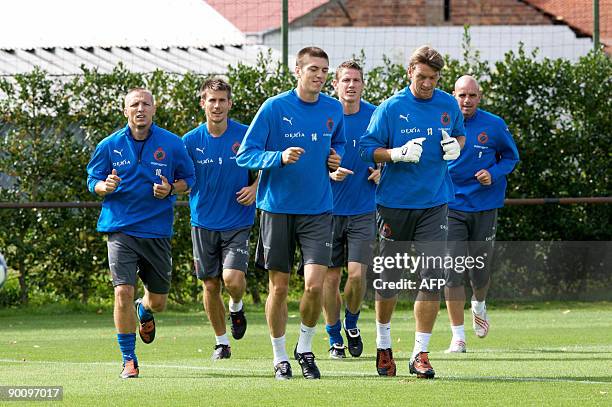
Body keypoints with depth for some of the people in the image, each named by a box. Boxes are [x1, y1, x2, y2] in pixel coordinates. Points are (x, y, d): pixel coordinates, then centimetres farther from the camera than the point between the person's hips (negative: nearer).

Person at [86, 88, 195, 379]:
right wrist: (105, 186, -15)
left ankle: (144, 311, 50)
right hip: (120, 229, -1)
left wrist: (170, 189, -11)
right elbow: (92, 180, 8)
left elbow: (187, 179, 11)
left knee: (158, 300, 10)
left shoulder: (172, 144, 0)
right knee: (123, 292, -15)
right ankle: (128, 360, -2)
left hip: (157, 231, 1)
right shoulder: (110, 145, 0)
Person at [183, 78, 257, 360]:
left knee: (233, 279, -17)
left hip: (237, 223, -2)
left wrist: (255, 188, -11)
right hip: (204, 223, 2)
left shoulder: (245, 136, -6)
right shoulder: (190, 141, -3)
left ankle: (236, 306, 18)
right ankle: (221, 342, 22)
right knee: (210, 285, 5)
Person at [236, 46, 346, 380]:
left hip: (318, 210, 2)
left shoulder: (333, 110, 4)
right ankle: (280, 358, 18)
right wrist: (280, 157, -24)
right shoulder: (274, 108, -8)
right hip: (277, 208, -2)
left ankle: (305, 348, 13)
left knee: (315, 284, -10)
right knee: (279, 286, 4)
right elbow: (245, 154, -8)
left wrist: (336, 158, 2)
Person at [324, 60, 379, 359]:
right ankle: (335, 339, 18)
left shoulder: (375, 116, 0)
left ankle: (351, 323, 18)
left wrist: (381, 171, -5)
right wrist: (329, 172, -16)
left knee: (357, 274, -9)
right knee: (331, 276, 3)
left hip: (363, 209, 0)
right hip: (328, 208, 0)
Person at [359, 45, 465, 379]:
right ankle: (383, 344, 29)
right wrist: (398, 153, -22)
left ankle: (420, 352, -5)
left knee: (432, 277, -9)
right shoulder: (391, 108, -6)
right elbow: (367, 148, -5)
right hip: (395, 203, -2)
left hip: (433, 204, 2)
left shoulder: (448, 105, 4)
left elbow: (459, 135, 21)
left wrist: (455, 147, -2)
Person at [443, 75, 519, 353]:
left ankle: (479, 306, 45)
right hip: (451, 207, -1)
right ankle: (458, 337, -5)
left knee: (480, 269, 8)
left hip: (484, 207, 1)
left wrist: (494, 174, -9)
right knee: (453, 272, -10)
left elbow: (511, 156, 10)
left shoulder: (494, 126, -2)